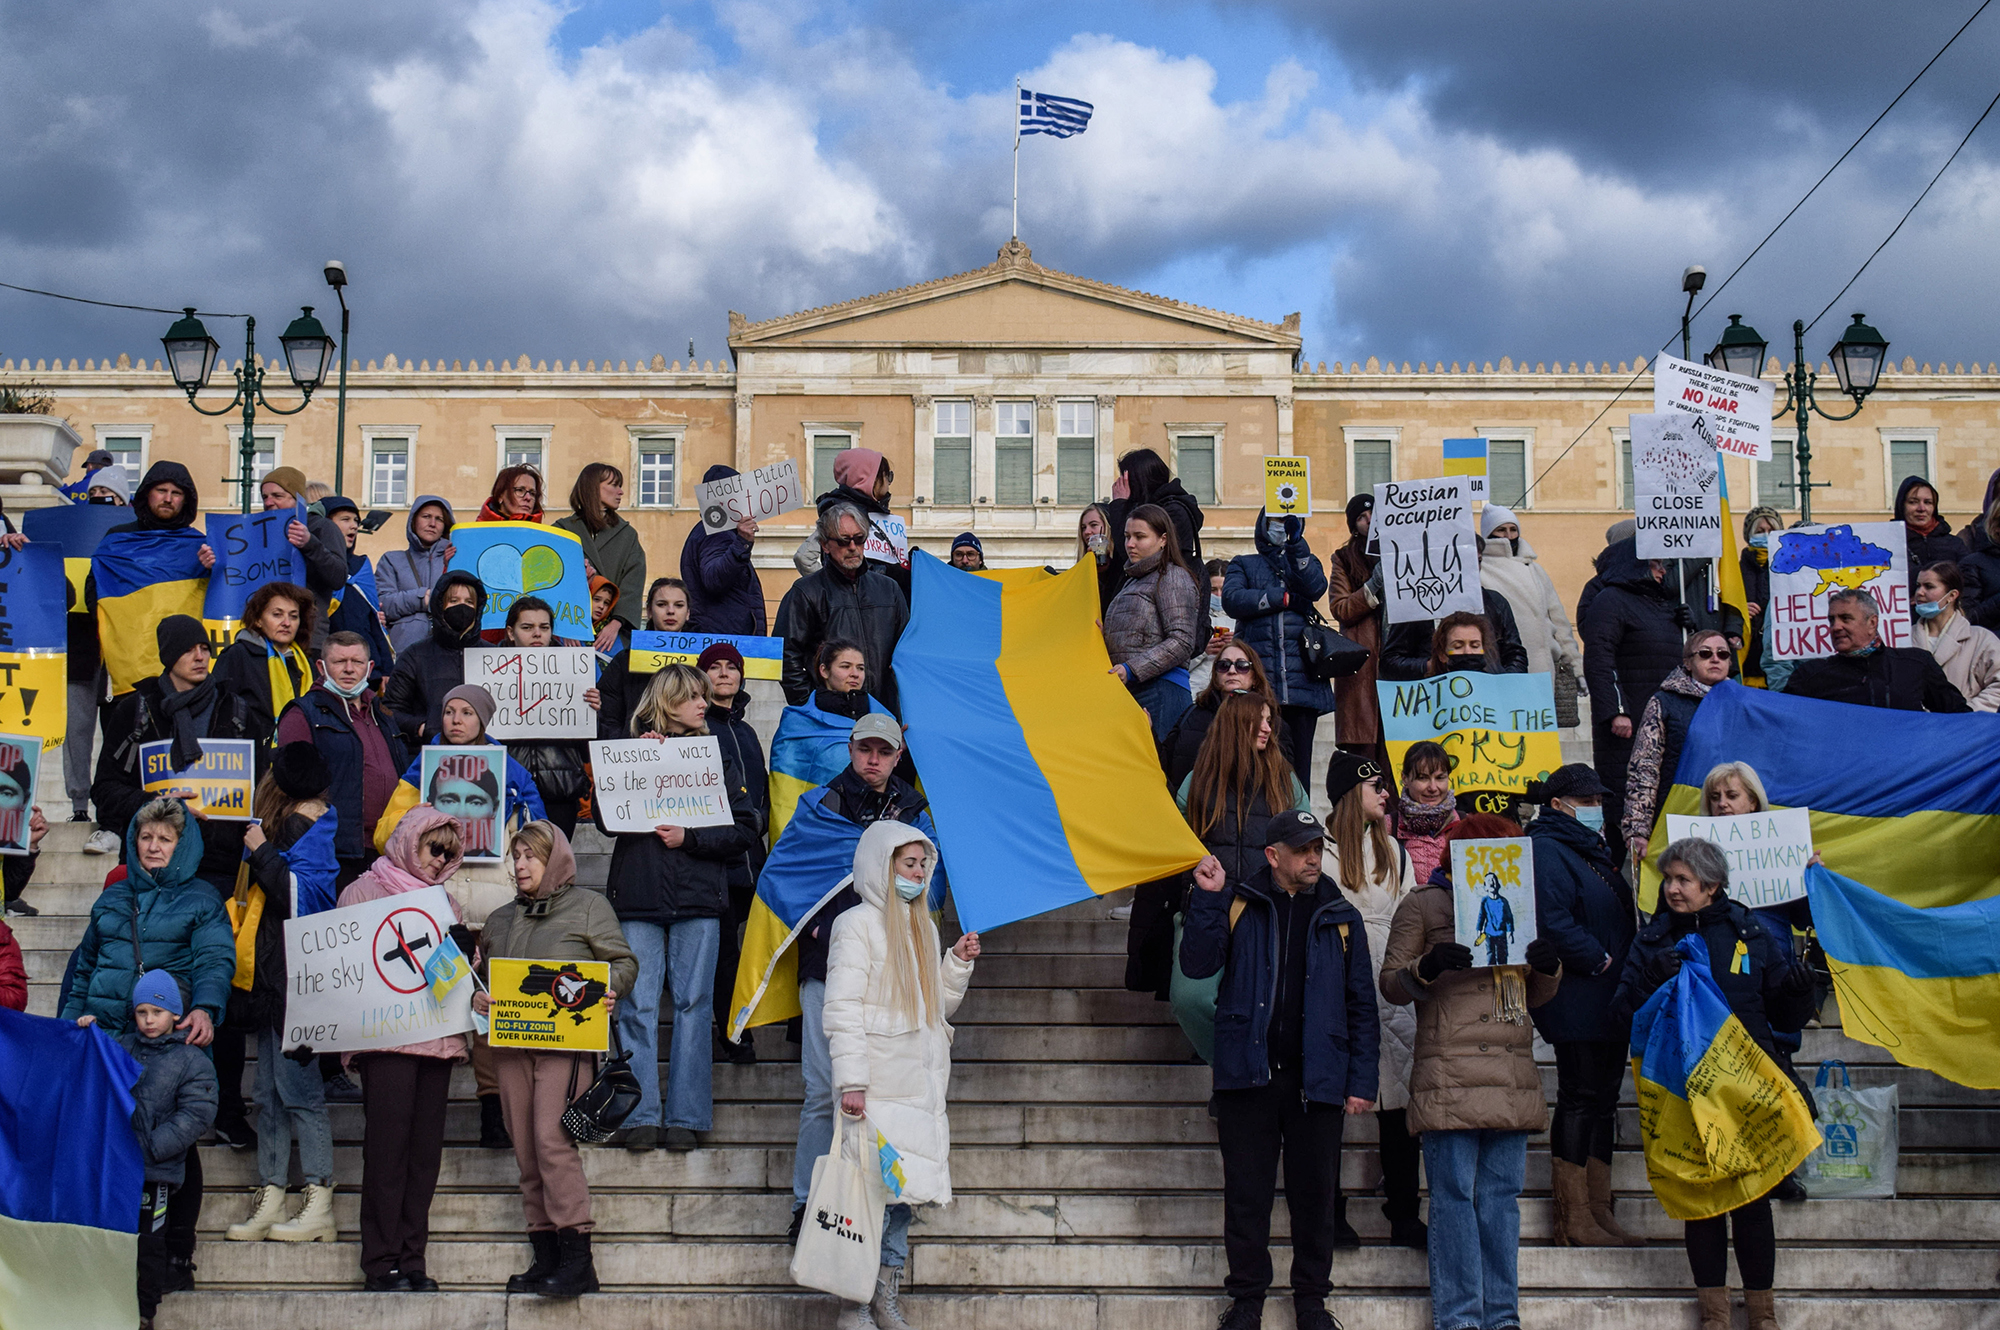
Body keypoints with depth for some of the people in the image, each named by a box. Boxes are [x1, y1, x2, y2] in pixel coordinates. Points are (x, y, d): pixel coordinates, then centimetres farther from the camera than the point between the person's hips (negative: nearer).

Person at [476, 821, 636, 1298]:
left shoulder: (589, 906, 8)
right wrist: (477, 997, 2)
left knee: (551, 1138, -18)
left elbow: (624, 963, 4)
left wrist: (606, 991, -16)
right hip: (509, 1043, 6)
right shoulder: (500, 919, 23)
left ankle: (577, 1259, -18)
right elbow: (481, 972, 24)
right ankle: (545, 1255, 8)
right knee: (525, 1148, 3)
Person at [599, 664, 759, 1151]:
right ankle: (640, 1116, -4)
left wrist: (690, 838, -7)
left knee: (692, 1004, -2)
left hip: (699, 897, 0)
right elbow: (606, 820, 1)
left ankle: (685, 1117, 0)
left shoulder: (718, 757, 14)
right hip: (638, 896, 0)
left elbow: (744, 831, 7)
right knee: (637, 1005, -6)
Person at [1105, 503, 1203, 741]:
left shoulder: (1173, 578, -1)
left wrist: (1131, 669, -16)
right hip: (1128, 691, 8)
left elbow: (1182, 641, -12)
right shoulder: (1133, 580, 26)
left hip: (1160, 690, -8)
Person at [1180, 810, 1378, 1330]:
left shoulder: (1340, 917, 8)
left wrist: (1362, 1080, 1)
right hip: (1248, 1073, -1)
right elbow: (1197, 964, -6)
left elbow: (1361, 1005, 8)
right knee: (1246, 1191, 4)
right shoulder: (1239, 905, 5)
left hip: (1316, 1077, 1)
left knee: (1315, 1193, 6)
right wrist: (1208, 899, -15)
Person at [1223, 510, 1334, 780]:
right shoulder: (1244, 564, 19)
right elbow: (1232, 600, -2)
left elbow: (1316, 588, 0)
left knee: (1298, 764, -2)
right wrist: (1286, 598, -3)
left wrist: (1296, 542, -6)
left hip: (1300, 676, 1)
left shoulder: (1306, 561, 24)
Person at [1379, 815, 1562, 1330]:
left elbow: (1535, 996, 23)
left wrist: (1548, 967, 1)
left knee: (1502, 1194, 5)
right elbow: (1391, 984, 2)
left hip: (1511, 1074, 4)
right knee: (1455, 1195, -4)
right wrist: (1426, 966, -18)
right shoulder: (1423, 905, 7)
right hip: (1449, 1075, -4)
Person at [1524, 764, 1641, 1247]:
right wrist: (1600, 961, -18)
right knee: (1579, 1100, -6)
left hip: (1608, 1002, 10)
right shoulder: (1546, 849, -12)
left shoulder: (1590, 847, 20)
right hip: (1576, 1002, -10)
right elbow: (1553, 922, -23)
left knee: (1603, 1099, 11)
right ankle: (1574, 1220, -1)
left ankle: (1599, 1212, 16)